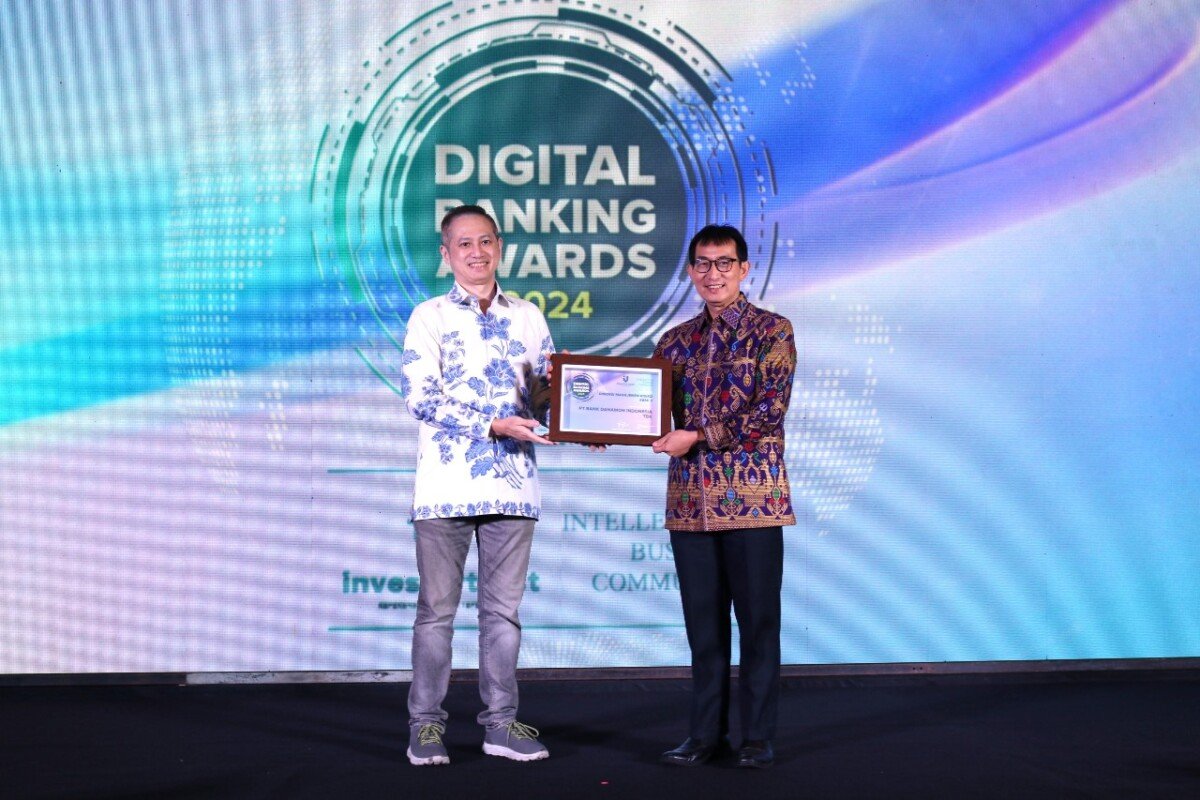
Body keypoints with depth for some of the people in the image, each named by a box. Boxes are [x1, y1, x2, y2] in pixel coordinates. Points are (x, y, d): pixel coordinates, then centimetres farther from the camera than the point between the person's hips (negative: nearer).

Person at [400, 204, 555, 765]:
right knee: (437, 608, 3)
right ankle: (426, 724, 12)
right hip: (445, 484, -3)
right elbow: (421, 399, -11)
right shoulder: (429, 317, 0)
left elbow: (547, 394, 14)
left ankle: (500, 723, 15)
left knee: (503, 608, 8)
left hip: (512, 483, 3)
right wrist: (496, 425, -18)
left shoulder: (527, 317, 11)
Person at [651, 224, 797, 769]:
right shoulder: (675, 342, 13)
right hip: (690, 499, 4)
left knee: (758, 620, 2)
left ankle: (758, 737, 10)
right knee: (703, 622, 8)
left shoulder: (772, 331, -1)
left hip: (753, 497, -4)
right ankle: (707, 734, 17)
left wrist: (699, 437, -16)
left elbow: (770, 407, -12)